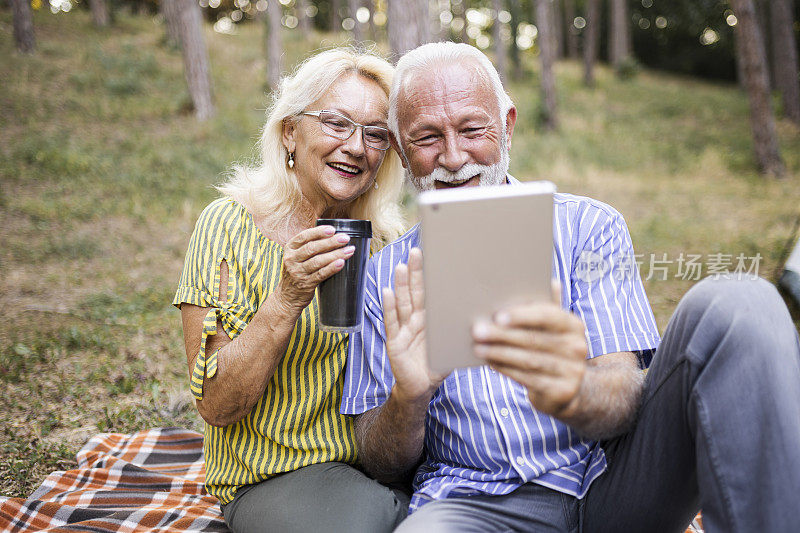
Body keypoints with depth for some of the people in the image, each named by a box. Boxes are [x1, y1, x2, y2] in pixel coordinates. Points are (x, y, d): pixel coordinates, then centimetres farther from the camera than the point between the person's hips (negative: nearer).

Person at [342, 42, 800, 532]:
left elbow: (624, 398, -6)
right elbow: (382, 464, 4)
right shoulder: (387, 277, 7)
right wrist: (407, 396, -20)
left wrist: (568, 393, -31)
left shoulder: (589, 226, 5)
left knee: (733, 306, -21)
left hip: (613, 481, 3)